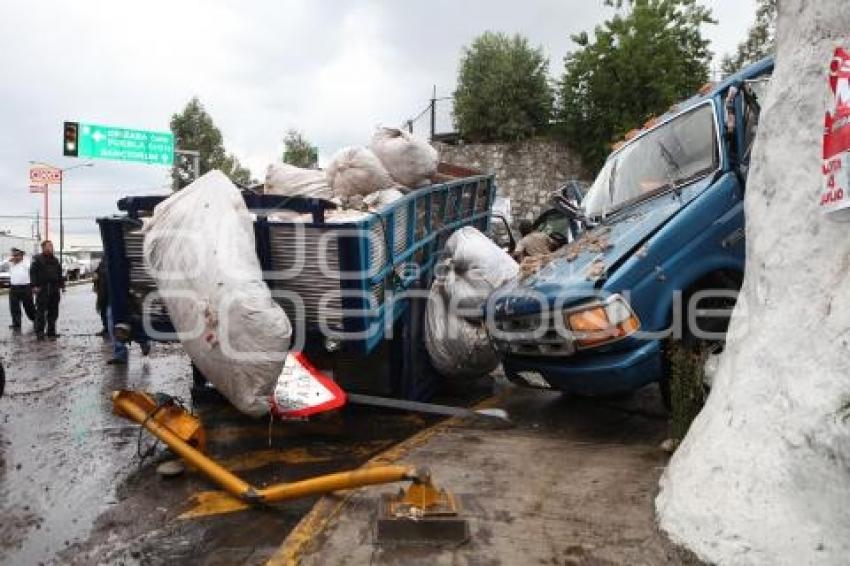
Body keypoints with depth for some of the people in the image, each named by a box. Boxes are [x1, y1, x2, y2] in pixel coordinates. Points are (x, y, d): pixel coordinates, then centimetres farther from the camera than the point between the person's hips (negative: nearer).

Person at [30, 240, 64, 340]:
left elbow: (59, 274, 23)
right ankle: (39, 332, -2)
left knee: (53, 311, 7)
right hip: (42, 289, -6)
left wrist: (62, 285, 16)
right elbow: (33, 273, -6)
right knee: (41, 311, -6)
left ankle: (51, 331, 14)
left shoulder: (55, 260, 18)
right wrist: (34, 285, -15)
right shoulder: (37, 259, 0)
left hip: (54, 289, 6)